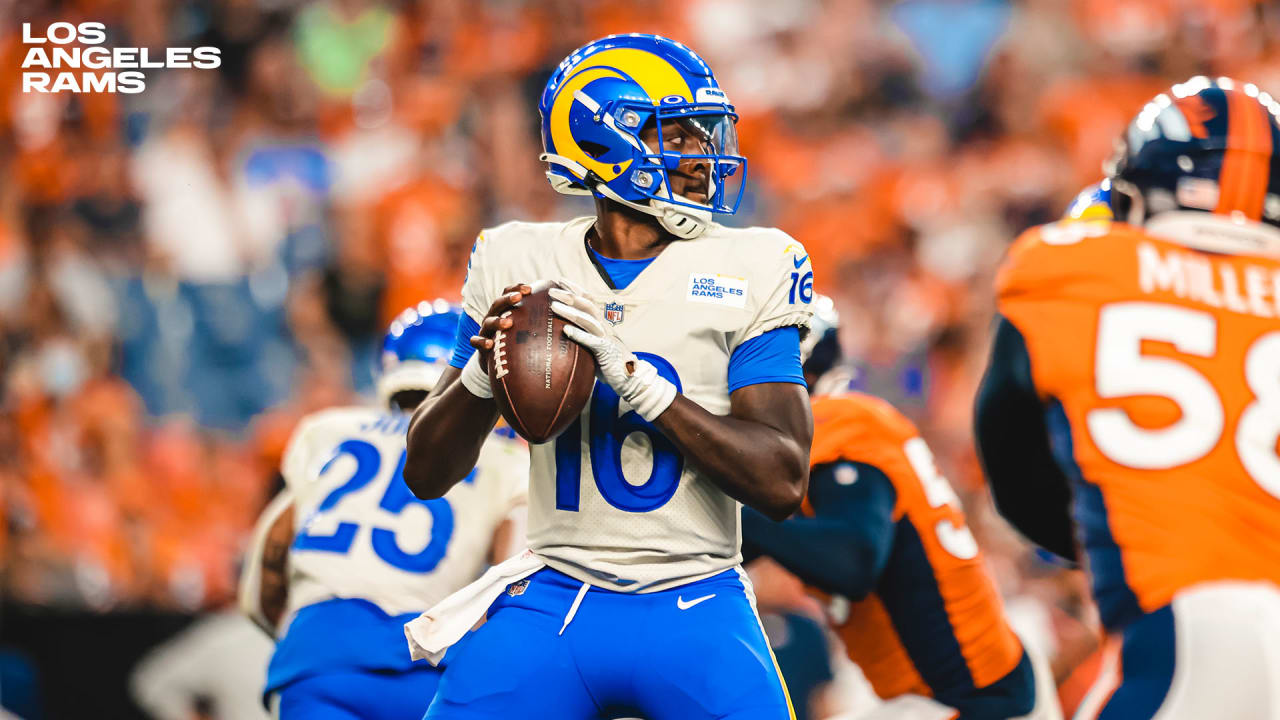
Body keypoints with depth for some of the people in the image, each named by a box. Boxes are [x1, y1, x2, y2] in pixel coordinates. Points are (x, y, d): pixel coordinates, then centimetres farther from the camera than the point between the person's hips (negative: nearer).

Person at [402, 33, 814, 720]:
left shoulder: (749, 270, 0)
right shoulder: (520, 263, 5)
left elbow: (782, 482, -10)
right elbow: (426, 475, 8)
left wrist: (637, 377, -19)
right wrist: (484, 372, -12)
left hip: (692, 605, -1)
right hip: (555, 600, 1)